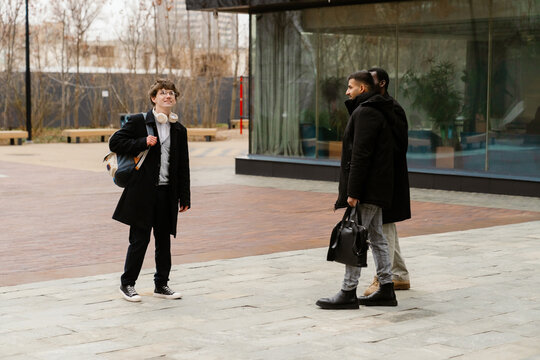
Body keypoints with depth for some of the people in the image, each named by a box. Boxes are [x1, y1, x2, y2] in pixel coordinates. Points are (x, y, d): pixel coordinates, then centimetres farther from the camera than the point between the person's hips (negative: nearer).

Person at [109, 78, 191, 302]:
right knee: (140, 239, -1)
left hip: (167, 193, 5)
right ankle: (127, 284, 13)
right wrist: (143, 143, -15)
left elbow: (183, 166, 12)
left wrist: (184, 197, 8)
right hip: (143, 192, -4)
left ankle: (161, 285, 23)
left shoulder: (179, 130, 10)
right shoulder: (139, 122, -2)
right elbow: (115, 143, -5)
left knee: (164, 240, 11)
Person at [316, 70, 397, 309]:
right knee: (376, 237, 13)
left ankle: (348, 292, -5)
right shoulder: (377, 112, 19)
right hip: (376, 189, 11)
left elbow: (360, 155, -22)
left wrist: (353, 192, -23)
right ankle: (386, 290, 16)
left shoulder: (365, 113, -15)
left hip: (367, 189, -11)